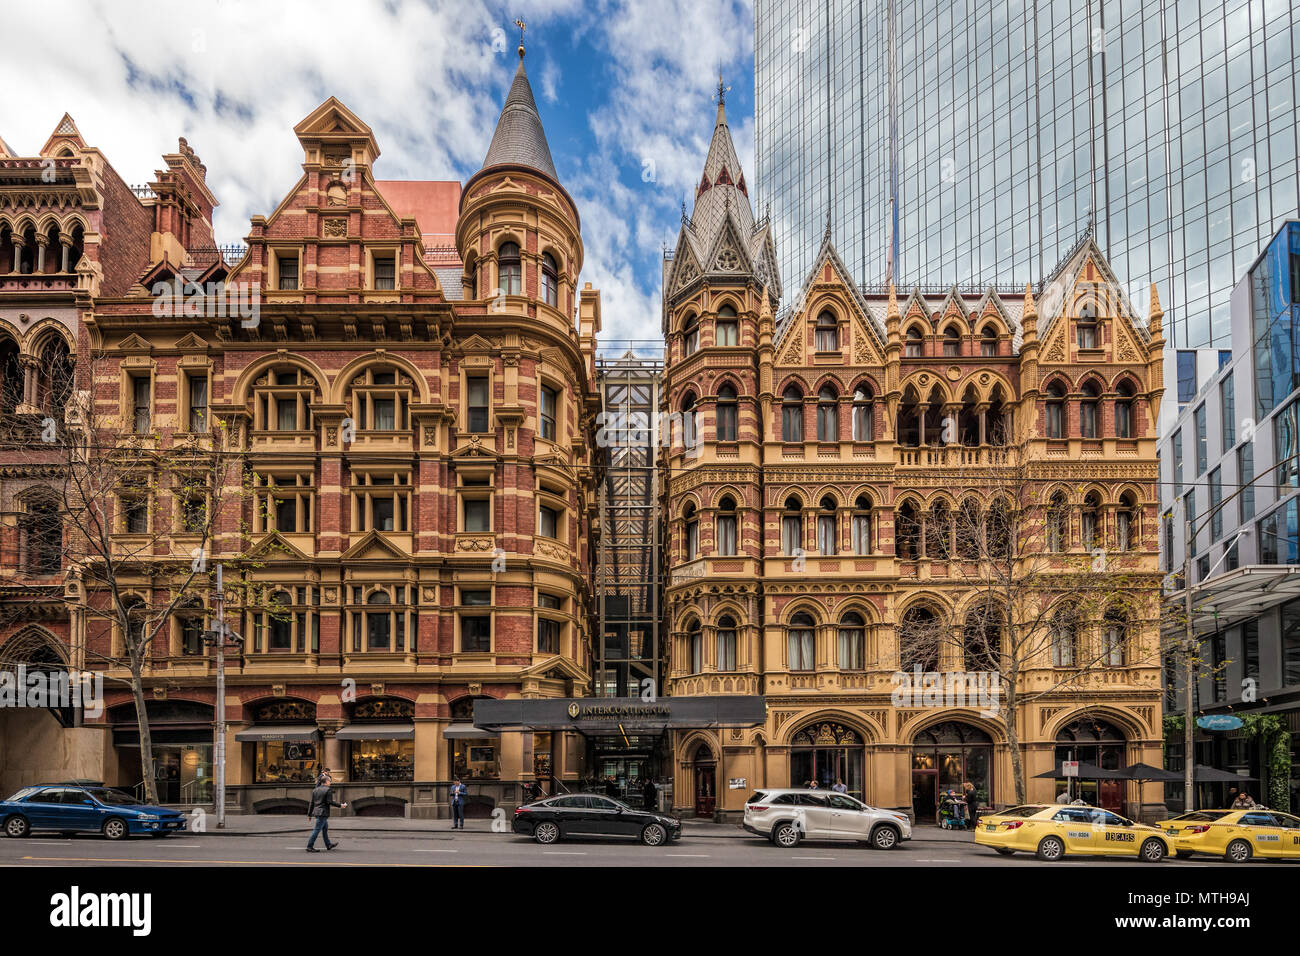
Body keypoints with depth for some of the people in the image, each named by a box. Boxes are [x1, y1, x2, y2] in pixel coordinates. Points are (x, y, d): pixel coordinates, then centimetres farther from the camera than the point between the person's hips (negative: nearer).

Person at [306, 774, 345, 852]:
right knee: (317, 829, -5)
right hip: (323, 813, -9)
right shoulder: (327, 790, -11)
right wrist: (340, 805, -7)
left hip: (316, 812, 9)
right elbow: (330, 802, -16)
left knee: (325, 828, 19)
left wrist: (309, 813, 16)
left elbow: (312, 803, 12)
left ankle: (328, 845, 28)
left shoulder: (315, 790, 11)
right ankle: (310, 847, -5)